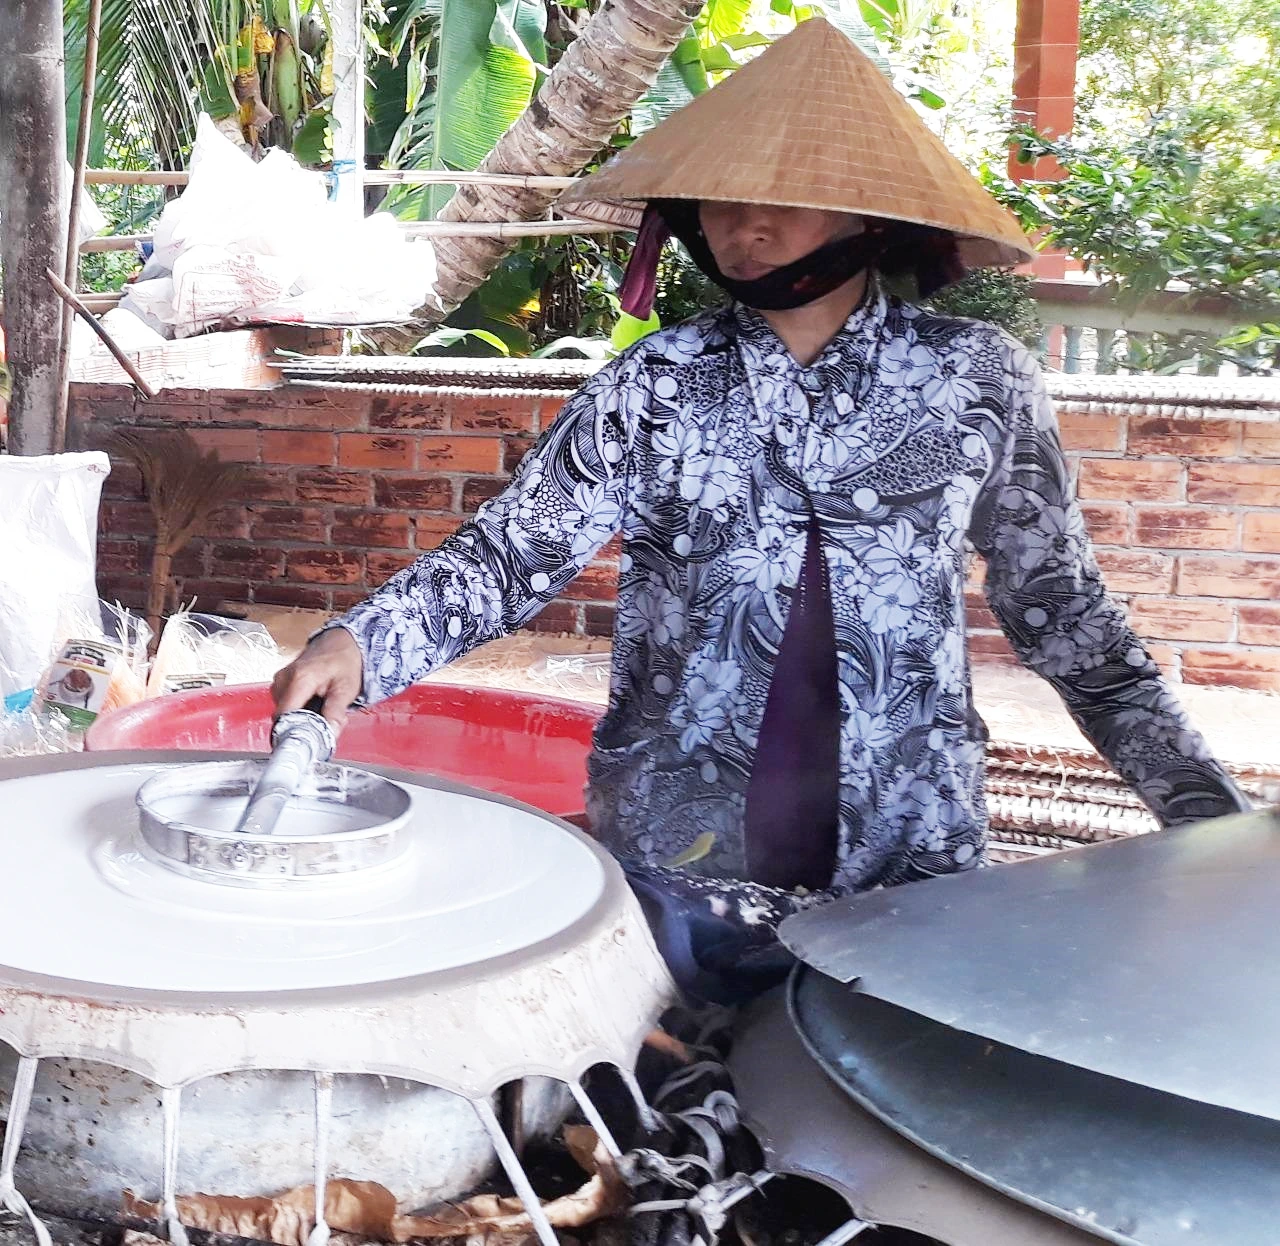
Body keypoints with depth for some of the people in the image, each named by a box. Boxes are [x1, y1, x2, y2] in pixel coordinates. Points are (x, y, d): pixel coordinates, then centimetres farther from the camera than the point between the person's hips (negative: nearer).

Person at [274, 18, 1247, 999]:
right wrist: (361, 643, -22)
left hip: (912, 867, 1)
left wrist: (1199, 802, -3)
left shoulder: (976, 381, -2)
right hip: (679, 867, 0)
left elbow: (1061, 607, 2)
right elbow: (514, 555, -6)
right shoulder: (654, 387, -2)